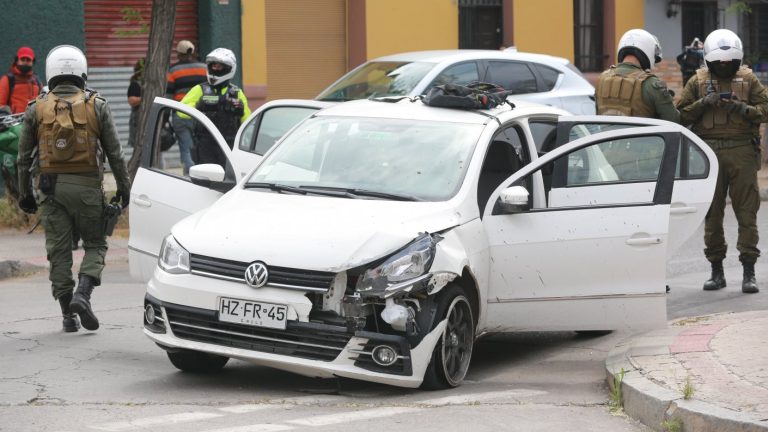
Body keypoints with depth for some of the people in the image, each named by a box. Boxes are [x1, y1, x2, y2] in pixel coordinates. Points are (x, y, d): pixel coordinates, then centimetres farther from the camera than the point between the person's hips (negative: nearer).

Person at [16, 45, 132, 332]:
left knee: (59, 251, 6)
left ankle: (68, 314, 7)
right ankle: (82, 294, -12)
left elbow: (25, 156, 8)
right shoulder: (97, 106, 1)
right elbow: (114, 152, 1)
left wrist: (25, 192, 16)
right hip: (87, 186, -1)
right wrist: (124, 187, 9)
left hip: (50, 187, 2)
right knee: (95, 244, 10)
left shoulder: (36, 109, 5)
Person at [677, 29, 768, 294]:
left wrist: (741, 108, -14)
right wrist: (704, 103, -11)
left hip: (742, 152, -1)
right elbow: (681, 114, 4)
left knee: (746, 212, -5)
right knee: (712, 214, 3)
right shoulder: (698, 82, 9)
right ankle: (716, 271, 12)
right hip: (709, 152, 1)